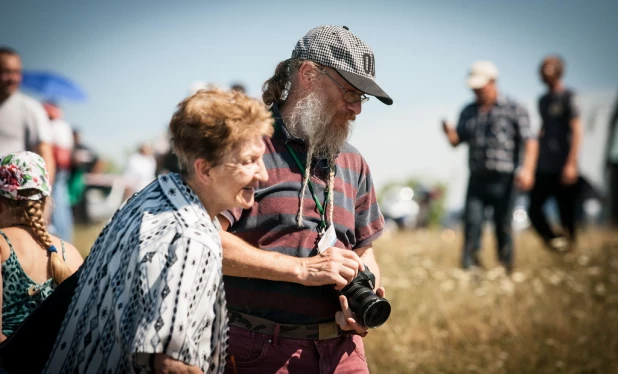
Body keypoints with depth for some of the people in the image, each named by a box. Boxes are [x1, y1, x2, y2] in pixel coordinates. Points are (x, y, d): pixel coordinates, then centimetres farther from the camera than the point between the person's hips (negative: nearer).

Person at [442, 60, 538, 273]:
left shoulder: (514, 110, 1)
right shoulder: (468, 112, 15)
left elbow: (530, 141, -7)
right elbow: (457, 141, 15)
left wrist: (527, 168, -22)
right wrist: (450, 133, -9)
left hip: (503, 181, -3)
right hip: (477, 179, 3)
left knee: (503, 226, 1)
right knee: (472, 223, -7)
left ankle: (506, 269, 13)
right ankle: (469, 269, -7)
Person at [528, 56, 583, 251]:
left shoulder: (567, 97, -5)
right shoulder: (543, 100, 16)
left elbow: (577, 130, -10)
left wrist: (571, 164, -16)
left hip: (563, 168, -7)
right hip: (544, 168, 7)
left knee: (566, 212, -3)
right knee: (533, 208, -2)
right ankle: (554, 242, 6)